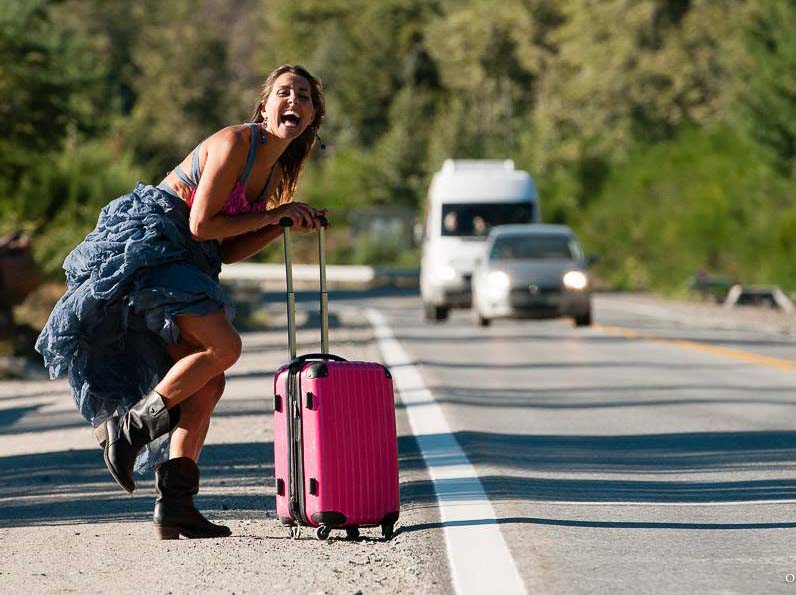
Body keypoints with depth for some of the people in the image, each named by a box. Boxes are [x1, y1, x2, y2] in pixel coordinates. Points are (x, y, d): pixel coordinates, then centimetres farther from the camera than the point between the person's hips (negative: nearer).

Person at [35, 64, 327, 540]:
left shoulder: (275, 168, 15)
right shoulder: (236, 143, -13)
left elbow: (229, 251, 14)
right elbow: (202, 225, -18)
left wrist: (287, 223, 5)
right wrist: (273, 214, -10)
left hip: (183, 263, 10)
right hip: (145, 244, -10)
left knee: (208, 384, 0)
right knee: (223, 345, -24)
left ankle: (175, 503, -3)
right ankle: (129, 427, -11)